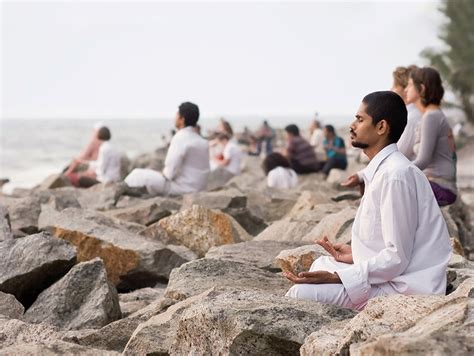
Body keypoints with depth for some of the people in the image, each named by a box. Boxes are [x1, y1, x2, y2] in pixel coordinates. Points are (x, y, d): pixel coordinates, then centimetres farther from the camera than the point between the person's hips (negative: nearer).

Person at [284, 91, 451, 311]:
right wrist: (355, 254, 15)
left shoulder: (396, 175, -19)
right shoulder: (382, 169, 11)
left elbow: (397, 258, -21)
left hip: (406, 288, -10)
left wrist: (336, 277, -21)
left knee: (300, 293, -18)